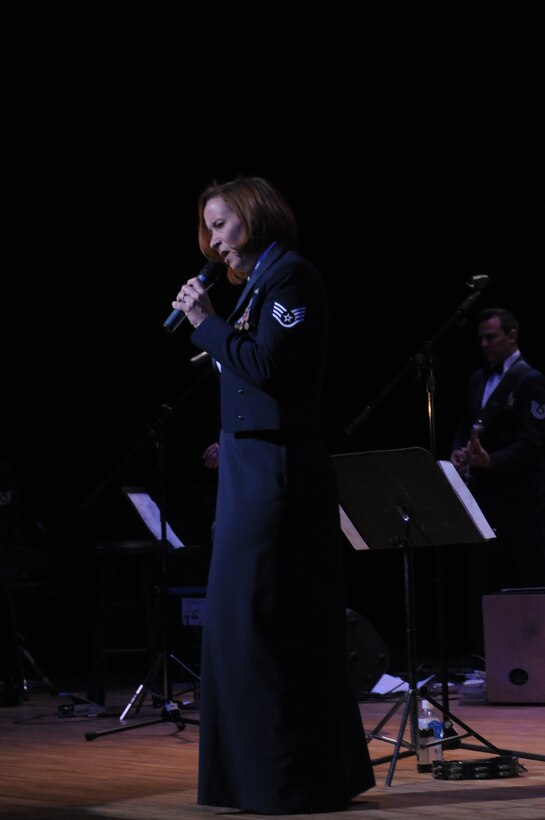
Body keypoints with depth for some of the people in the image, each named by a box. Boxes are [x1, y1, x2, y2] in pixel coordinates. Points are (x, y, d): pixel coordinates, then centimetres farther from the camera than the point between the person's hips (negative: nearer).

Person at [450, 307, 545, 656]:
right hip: (484, 496, 8)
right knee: (482, 584, 6)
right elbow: (465, 428, 21)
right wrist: (459, 453, -1)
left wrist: (491, 461, -25)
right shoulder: (478, 380, 18)